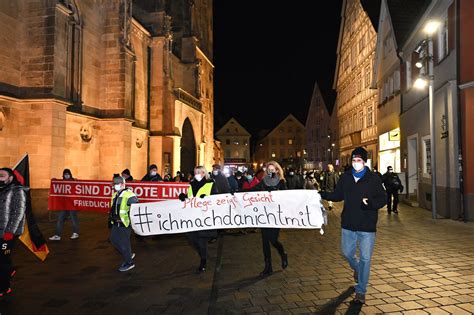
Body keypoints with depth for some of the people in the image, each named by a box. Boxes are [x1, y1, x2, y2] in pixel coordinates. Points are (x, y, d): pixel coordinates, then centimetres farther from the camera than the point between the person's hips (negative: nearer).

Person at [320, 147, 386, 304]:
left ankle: (360, 291, 18)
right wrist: (322, 194, -8)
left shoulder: (373, 179, -9)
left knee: (365, 258, 4)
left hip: (367, 226, -3)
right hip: (348, 224, 3)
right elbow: (337, 195, 8)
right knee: (347, 253, 16)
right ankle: (357, 268, 50)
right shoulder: (345, 177, 1)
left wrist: (370, 203, -28)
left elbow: (383, 199, -8)